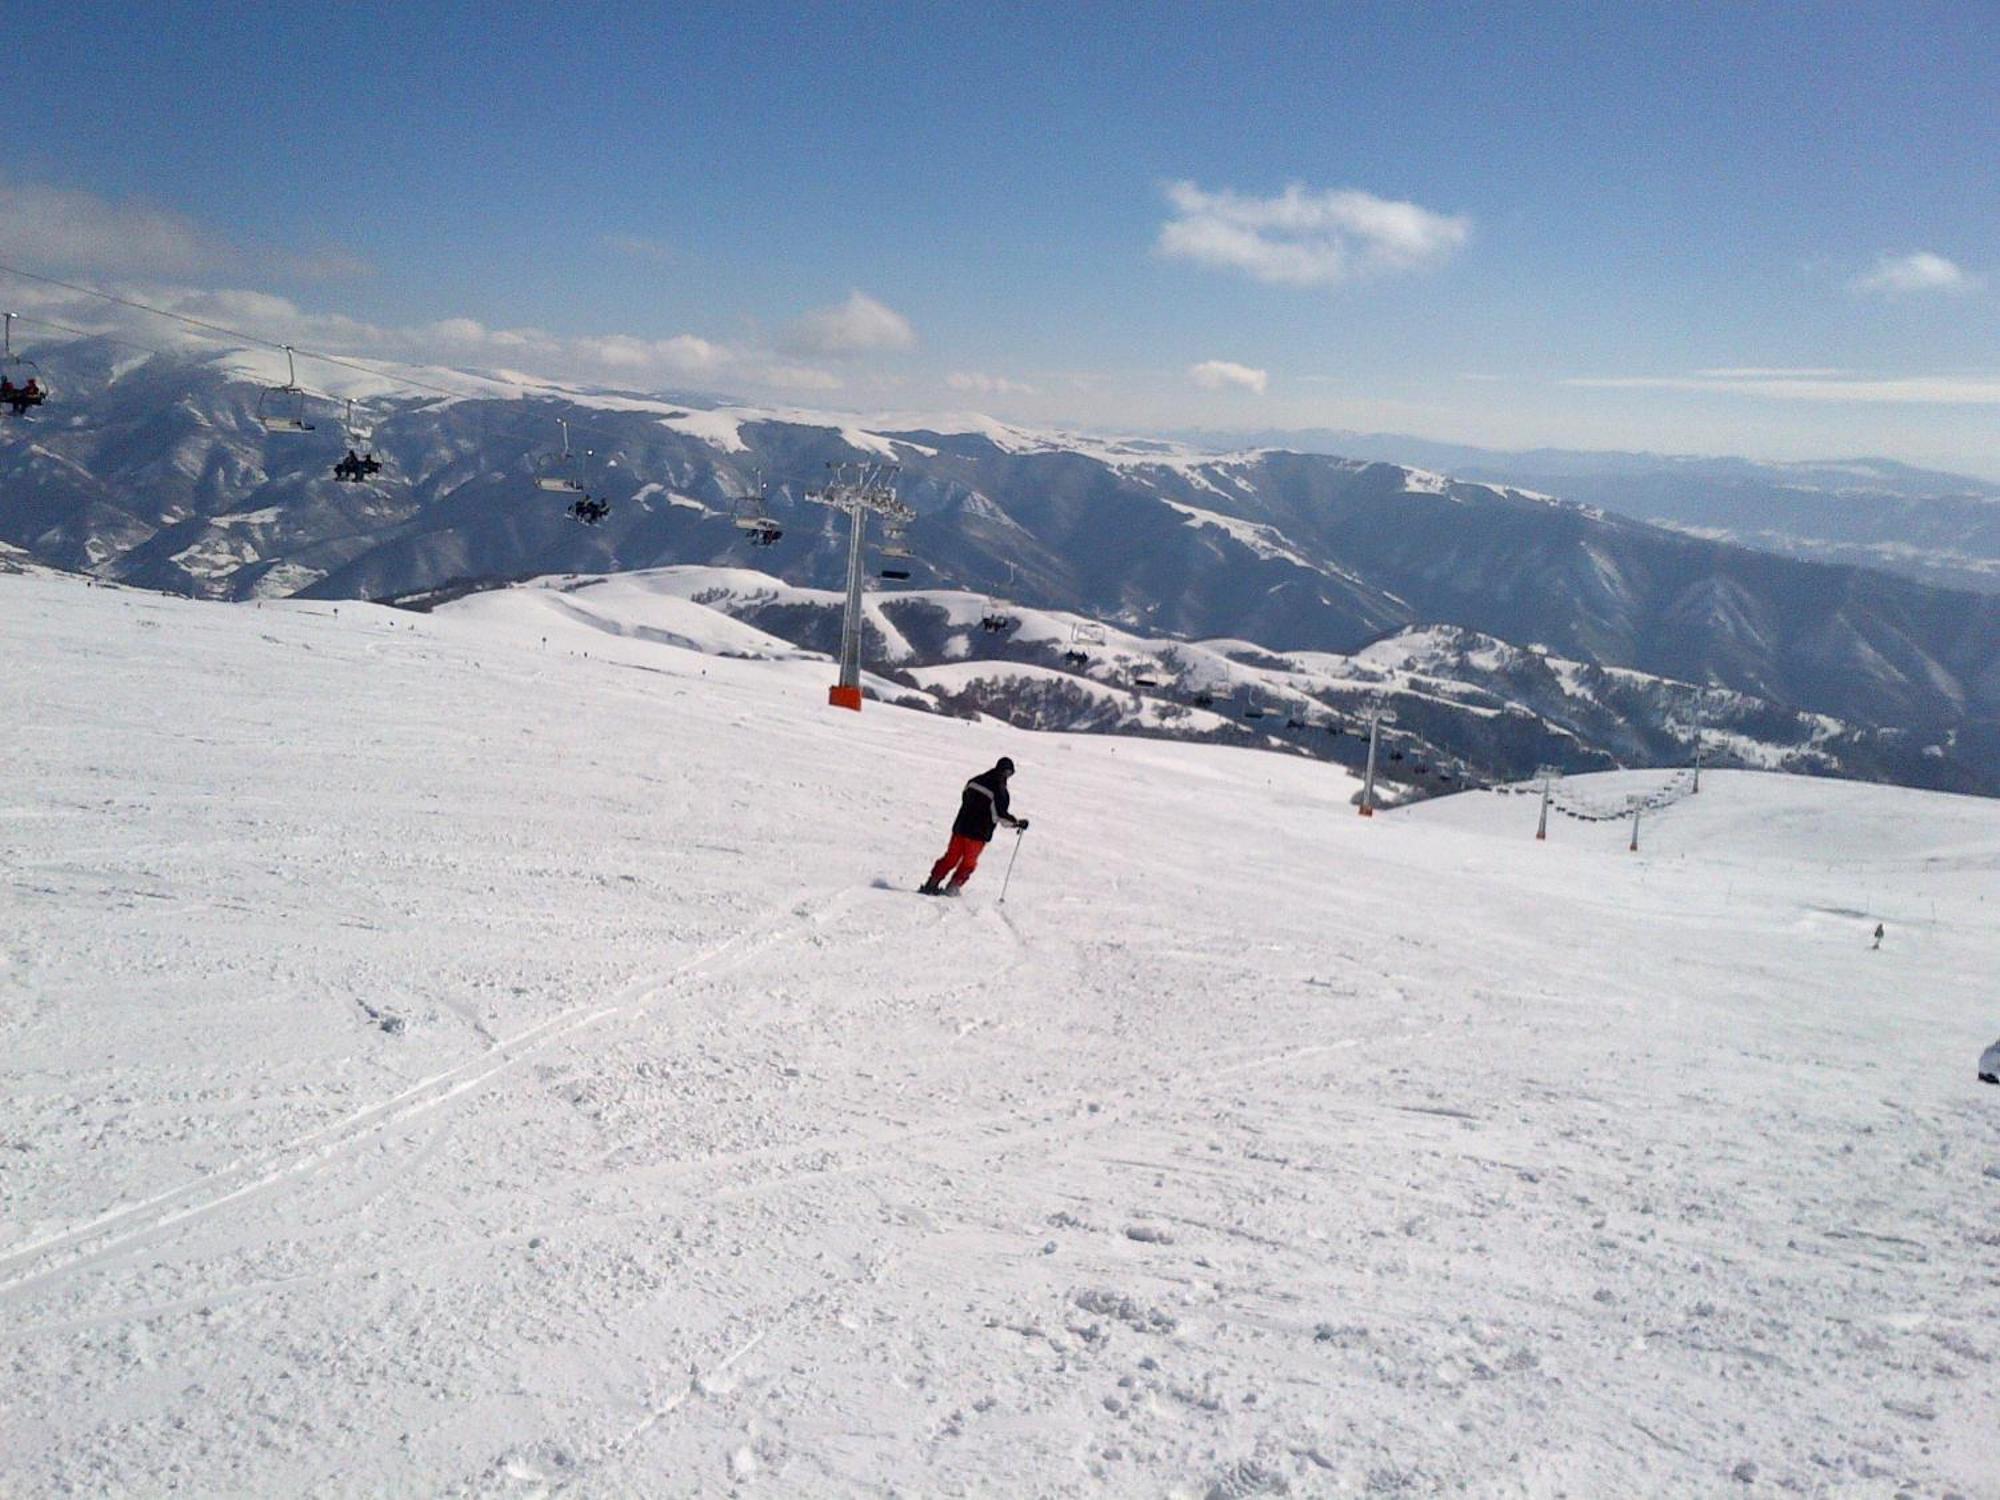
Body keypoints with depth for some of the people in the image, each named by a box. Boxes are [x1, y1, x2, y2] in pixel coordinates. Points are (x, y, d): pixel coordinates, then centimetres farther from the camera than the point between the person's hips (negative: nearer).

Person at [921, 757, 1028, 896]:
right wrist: (1018, 822, -3)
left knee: (951, 858, 14)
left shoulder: (975, 781, 5)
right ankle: (952, 888, 7)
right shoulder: (999, 790, -15)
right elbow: (1001, 815, -17)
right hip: (979, 833, -5)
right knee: (968, 863, 11)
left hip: (961, 827, 5)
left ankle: (931, 884, 12)